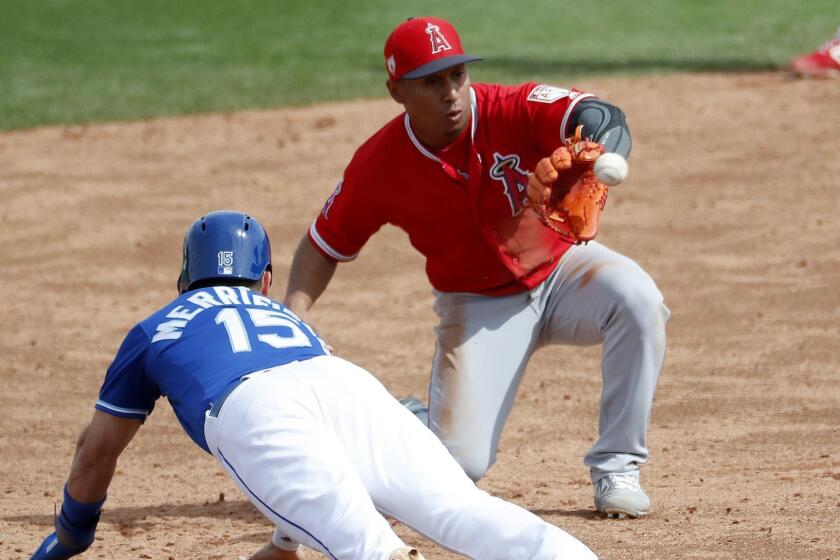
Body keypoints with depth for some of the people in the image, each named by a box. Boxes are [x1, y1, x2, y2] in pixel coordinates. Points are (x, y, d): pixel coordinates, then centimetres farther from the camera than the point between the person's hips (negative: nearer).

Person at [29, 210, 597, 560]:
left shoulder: (155, 330, 39)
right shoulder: (286, 318, 47)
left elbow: (97, 452, 45)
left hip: (252, 410, -3)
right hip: (351, 384, 3)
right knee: (466, 510, -16)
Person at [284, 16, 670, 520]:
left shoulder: (514, 110, -24)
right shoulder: (379, 166, -17)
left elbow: (603, 120, -43)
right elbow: (324, 245, -4)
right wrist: (293, 314, -23)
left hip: (561, 267, 0)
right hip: (479, 305, 0)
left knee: (637, 299, -34)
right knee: (460, 462, -17)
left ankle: (617, 468, -16)